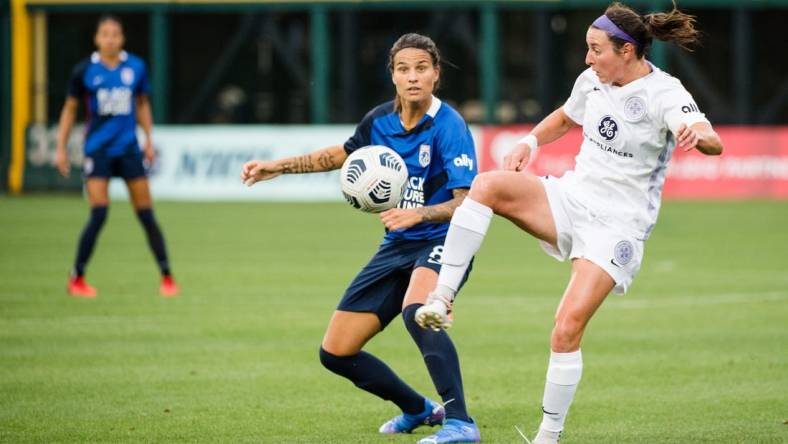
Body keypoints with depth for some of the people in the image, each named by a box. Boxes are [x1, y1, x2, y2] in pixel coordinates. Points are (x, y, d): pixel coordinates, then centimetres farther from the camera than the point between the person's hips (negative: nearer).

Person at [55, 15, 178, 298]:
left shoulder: (136, 67, 2)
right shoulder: (85, 70, -3)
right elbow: (70, 109, 6)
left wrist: (148, 139, 10)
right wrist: (61, 148, 3)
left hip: (129, 149, 2)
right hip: (97, 150, -2)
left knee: (146, 215, 1)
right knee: (99, 215, -12)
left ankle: (167, 277, 10)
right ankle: (76, 279, 1)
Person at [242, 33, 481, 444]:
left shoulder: (449, 127, -19)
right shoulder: (380, 120, 1)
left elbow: (468, 202, -24)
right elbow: (344, 153, 22)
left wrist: (419, 214, -41)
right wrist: (279, 167, 18)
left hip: (442, 242, -7)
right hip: (397, 247, 7)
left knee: (416, 310, -41)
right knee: (335, 352, 6)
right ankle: (418, 411, 29)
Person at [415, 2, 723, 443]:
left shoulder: (664, 93, -15)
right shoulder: (592, 80, 4)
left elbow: (714, 142, -32)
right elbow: (566, 117, 27)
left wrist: (699, 134, -56)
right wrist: (530, 142, 8)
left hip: (618, 225, -5)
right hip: (569, 199, 5)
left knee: (568, 327, -17)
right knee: (488, 184, -23)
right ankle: (442, 299, -25)